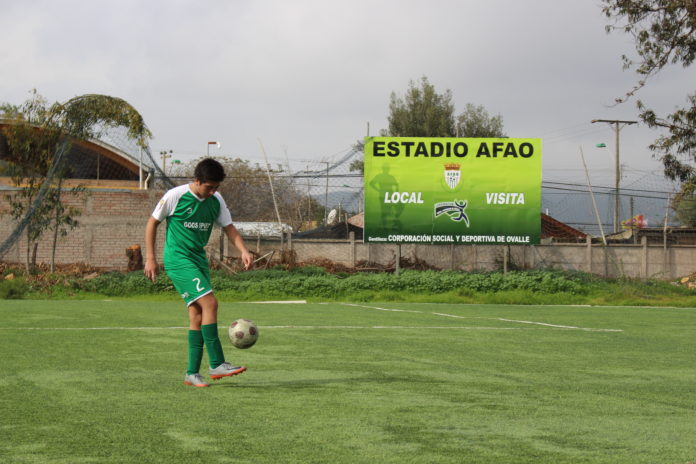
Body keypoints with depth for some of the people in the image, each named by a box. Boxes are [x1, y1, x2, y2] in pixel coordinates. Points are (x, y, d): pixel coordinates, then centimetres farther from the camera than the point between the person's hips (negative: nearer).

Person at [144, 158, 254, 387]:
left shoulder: (216, 201, 4)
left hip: (199, 259, 7)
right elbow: (153, 222, -2)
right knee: (209, 302, -19)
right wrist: (150, 257, -4)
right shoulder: (175, 196, -12)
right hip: (178, 260, -7)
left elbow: (228, 227, 11)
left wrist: (243, 250, -6)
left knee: (197, 314, 4)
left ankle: (192, 373, 10)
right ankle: (217, 365, -17)